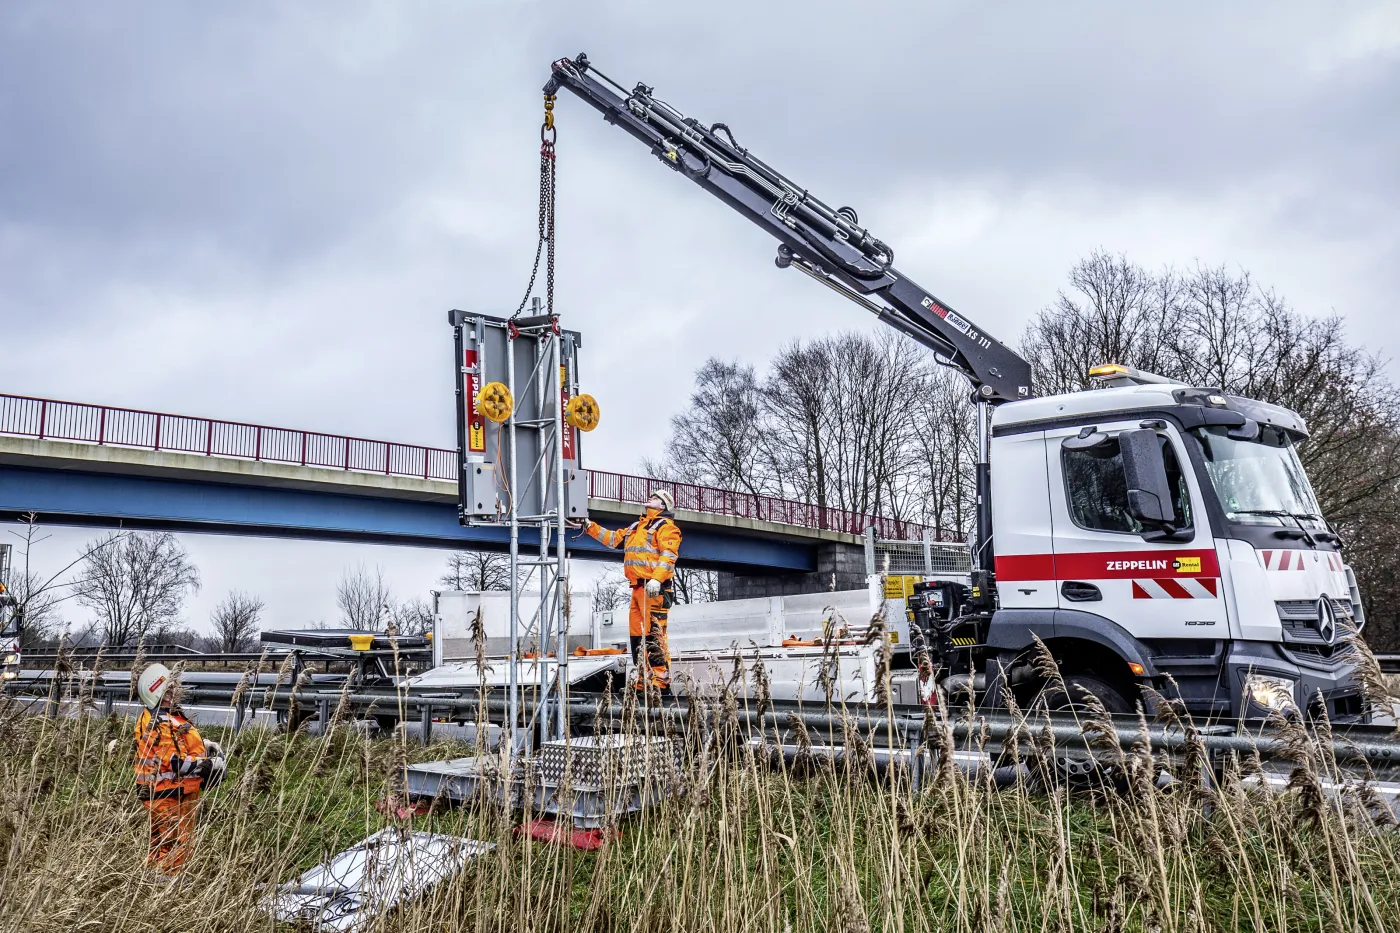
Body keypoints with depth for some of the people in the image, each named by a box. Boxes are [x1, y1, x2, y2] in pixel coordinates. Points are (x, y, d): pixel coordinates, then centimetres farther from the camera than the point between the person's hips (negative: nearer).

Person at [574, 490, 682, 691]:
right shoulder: (637, 527, 27)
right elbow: (613, 538, 31)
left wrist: (657, 578, -26)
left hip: (655, 588, -9)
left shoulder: (666, 526, 0)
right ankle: (644, 678, 12)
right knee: (637, 633, 8)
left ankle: (661, 677, -16)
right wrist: (589, 527, 24)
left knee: (654, 633, -14)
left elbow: (668, 555, -13)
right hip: (638, 587, 9)